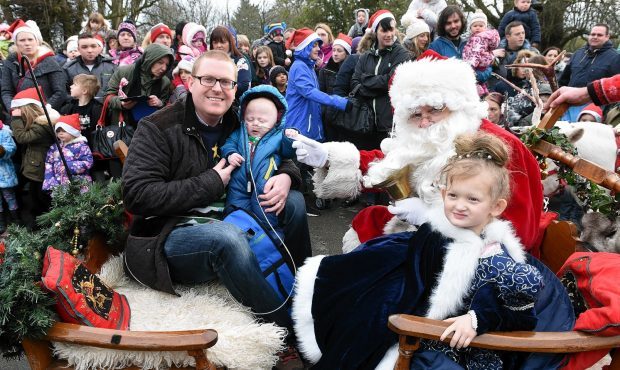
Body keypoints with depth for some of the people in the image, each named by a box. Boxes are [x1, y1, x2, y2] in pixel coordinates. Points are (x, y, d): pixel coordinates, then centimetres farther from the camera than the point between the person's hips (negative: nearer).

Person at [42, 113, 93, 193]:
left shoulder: (81, 146, -7)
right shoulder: (54, 147, 12)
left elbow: (88, 162, -15)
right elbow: (49, 164, 12)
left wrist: (70, 166, -20)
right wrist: (49, 182, 0)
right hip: (58, 186, 6)